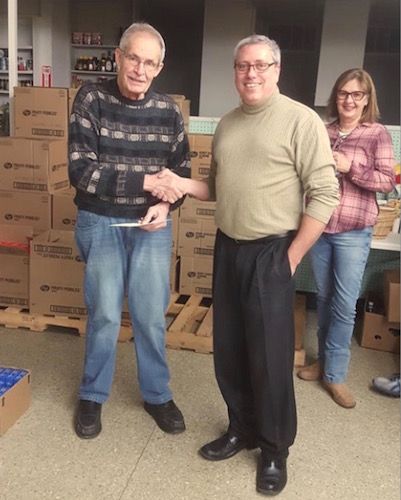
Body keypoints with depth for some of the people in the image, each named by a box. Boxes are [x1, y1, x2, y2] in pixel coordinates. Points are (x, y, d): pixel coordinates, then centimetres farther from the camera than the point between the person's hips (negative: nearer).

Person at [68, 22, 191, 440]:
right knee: (104, 313, 6)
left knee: (151, 315, 8)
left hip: (151, 225, 2)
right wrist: (145, 181, -23)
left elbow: (182, 169, 7)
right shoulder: (90, 99, -8)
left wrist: (166, 205, -13)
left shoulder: (168, 110, -1)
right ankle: (92, 395, 29)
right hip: (100, 223, -2)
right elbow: (80, 172, -16)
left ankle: (157, 395, 29)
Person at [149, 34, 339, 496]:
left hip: (271, 254, -6)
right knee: (228, 349, 14)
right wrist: (182, 184, -1)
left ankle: (274, 450, 23)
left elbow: (324, 194, -13)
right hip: (227, 248, 7)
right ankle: (241, 429, 34)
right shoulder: (226, 124, 12)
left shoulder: (300, 120, -9)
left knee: (270, 356, 3)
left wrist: (291, 258, -13)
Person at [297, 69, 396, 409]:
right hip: (318, 227, 3)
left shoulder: (378, 134, -2)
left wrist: (349, 167, -18)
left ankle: (334, 374, 14)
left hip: (353, 232, -3)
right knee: (324, 298, 14)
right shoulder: (321, 132, 7)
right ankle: (324, 359, 31)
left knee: (345, 304, 1)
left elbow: (388, 182, -8)